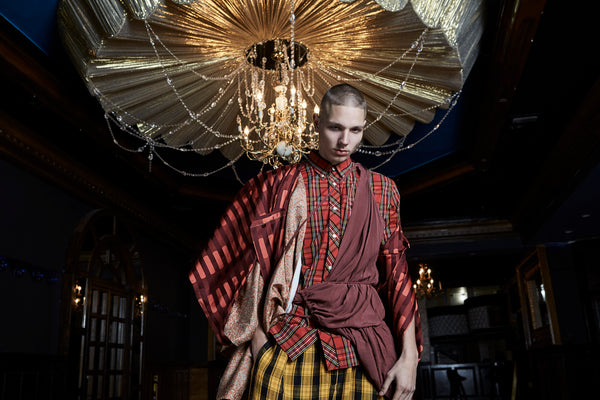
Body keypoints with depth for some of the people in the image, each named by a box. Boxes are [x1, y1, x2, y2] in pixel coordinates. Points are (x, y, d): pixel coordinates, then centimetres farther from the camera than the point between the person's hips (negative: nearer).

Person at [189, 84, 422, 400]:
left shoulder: (381, 190, 8)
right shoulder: (277, 185, 4)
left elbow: (397, 271, 5)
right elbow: (253, 268, 2)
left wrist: (409, 357, -2)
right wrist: (259, 346, -7)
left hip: (364, 351, 2)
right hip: (286, 348, -1)